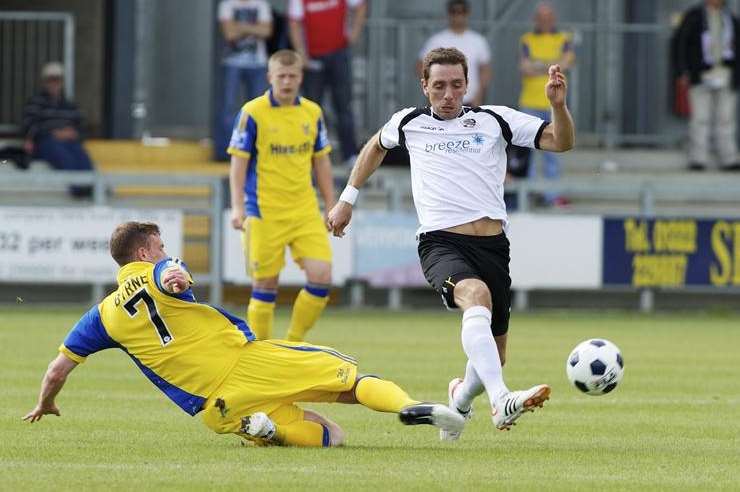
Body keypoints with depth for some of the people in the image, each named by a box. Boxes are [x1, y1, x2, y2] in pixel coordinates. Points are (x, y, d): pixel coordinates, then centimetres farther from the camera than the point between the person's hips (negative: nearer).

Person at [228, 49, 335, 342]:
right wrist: (237, 206, -15)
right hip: (265, 214, -4)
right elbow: (238, 162, -6)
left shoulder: (312, 112, 7)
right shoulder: (252, 113, -6)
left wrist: (331, 207, 15)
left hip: (305, 211, 4)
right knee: (265, 285, -1)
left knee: (321, 277, -8)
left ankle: (293, 344, 9)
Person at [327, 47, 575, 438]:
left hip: (492, 245, 3)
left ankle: (461, 398, 45)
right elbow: (376, 147, 34)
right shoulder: (409, 123, 12)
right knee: (477, 295, -36)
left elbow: (561, 141, 2)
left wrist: (558, 104, -16)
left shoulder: (495, 120, 8)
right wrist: (347, 200, 34)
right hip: (441, 244, -3)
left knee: (494, 355, 9)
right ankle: (501, 402, -53)